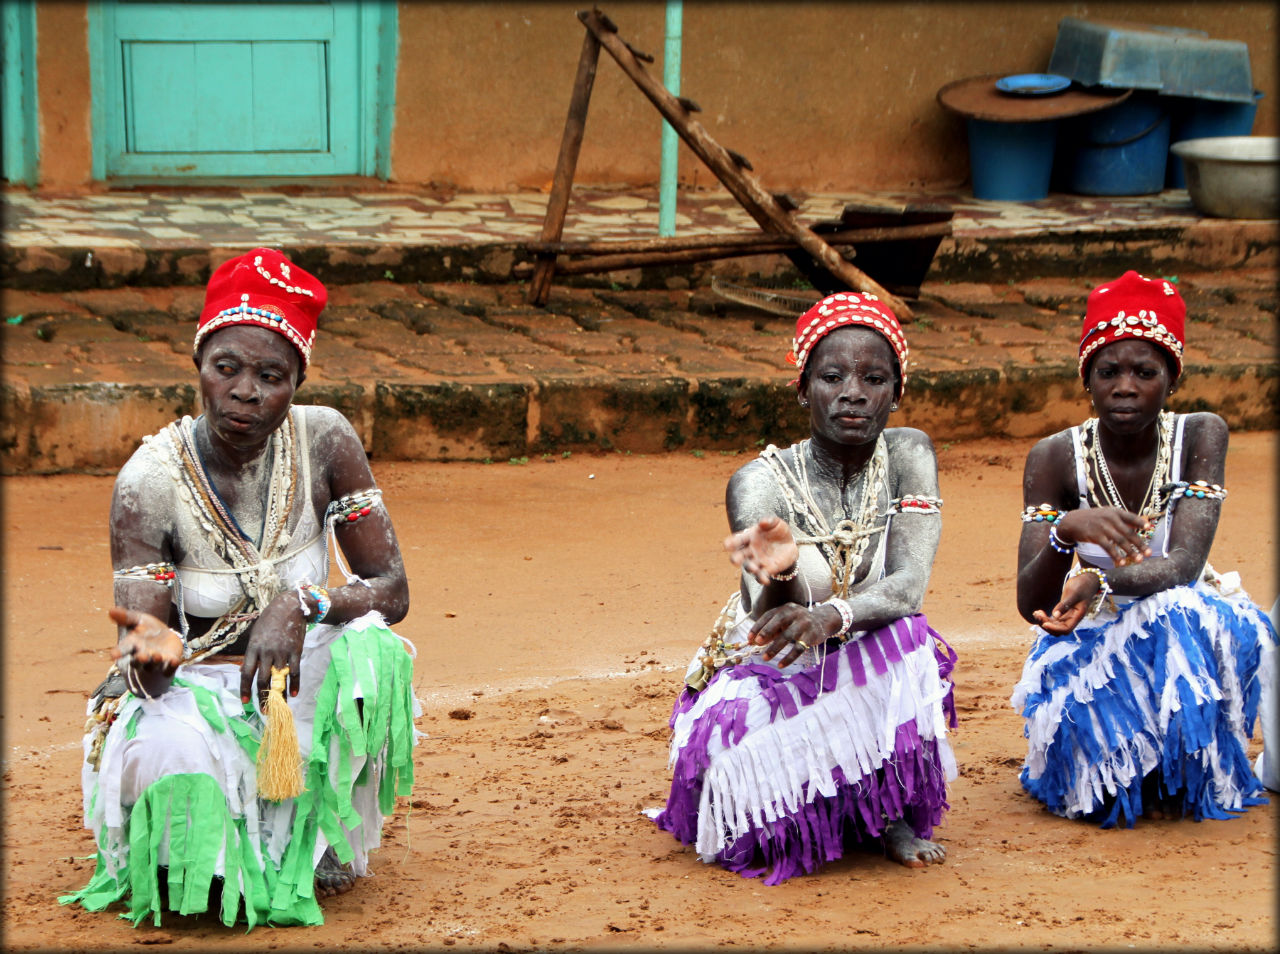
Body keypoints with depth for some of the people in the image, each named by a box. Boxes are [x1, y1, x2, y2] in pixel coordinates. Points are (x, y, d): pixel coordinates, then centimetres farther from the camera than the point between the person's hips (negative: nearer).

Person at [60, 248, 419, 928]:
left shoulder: (325, 443, -12)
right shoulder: (149, 482, -19)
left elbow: (392, 591, -10)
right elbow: (143, 668, -22)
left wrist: (301, 604, -31)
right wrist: (150, 651, -49)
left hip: (297, 677, 2)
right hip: (192, 691, -2)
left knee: (367, 646, -31)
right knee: (177, 765, -37)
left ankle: (322, 836, -4)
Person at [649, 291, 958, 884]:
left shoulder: (908, 455, -10)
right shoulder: (761, 483, -17)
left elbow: (909, 585, -23)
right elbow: (773, 628, -28)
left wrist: (827, 618, -44)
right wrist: (779, 575, -54)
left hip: (866, 676, 1)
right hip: (763, 679, -1)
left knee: (906, 638, -30)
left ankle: (894, 814, -9)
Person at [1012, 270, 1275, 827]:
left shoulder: (1200, 436, -13)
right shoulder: (1055, 458, -13)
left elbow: (1184, 564, -26)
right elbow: (1031, 605, -21)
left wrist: (1100, 583, -46)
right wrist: (1066, 531, -43)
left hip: (1183, 627, 0)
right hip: (1095, 637, 1)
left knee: (1183, 613, -35)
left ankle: (1184, 779, -11)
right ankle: (1121, 777, 2)